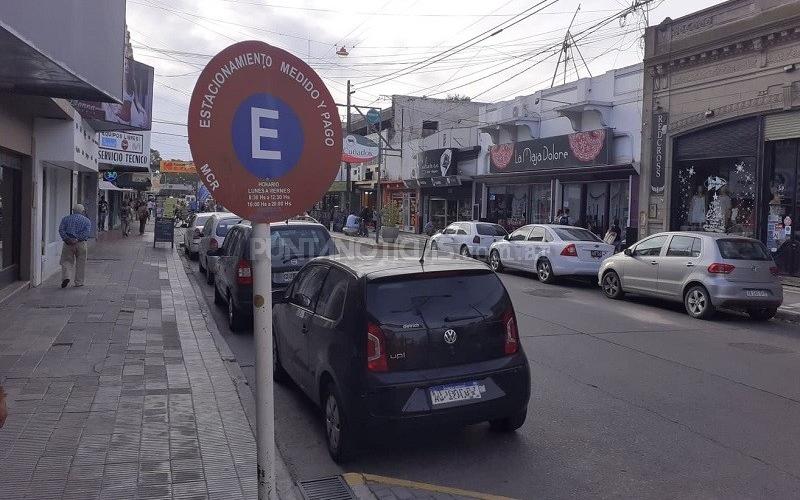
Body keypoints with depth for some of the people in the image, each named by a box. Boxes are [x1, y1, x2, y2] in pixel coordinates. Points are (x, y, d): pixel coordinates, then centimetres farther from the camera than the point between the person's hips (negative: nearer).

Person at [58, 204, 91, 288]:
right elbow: (87, 232, -8)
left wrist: (66, 239, -10)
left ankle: (66, 277, -13)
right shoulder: (87, 220, 8)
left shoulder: (66, 218, 12)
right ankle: (78, 282, 10)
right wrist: (77, 239, -12)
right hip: (81, 243, -1)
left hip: (68, 243, 1)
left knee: (67, 261, 9)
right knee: (80, 263, 7)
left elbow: (61, 229, -3)